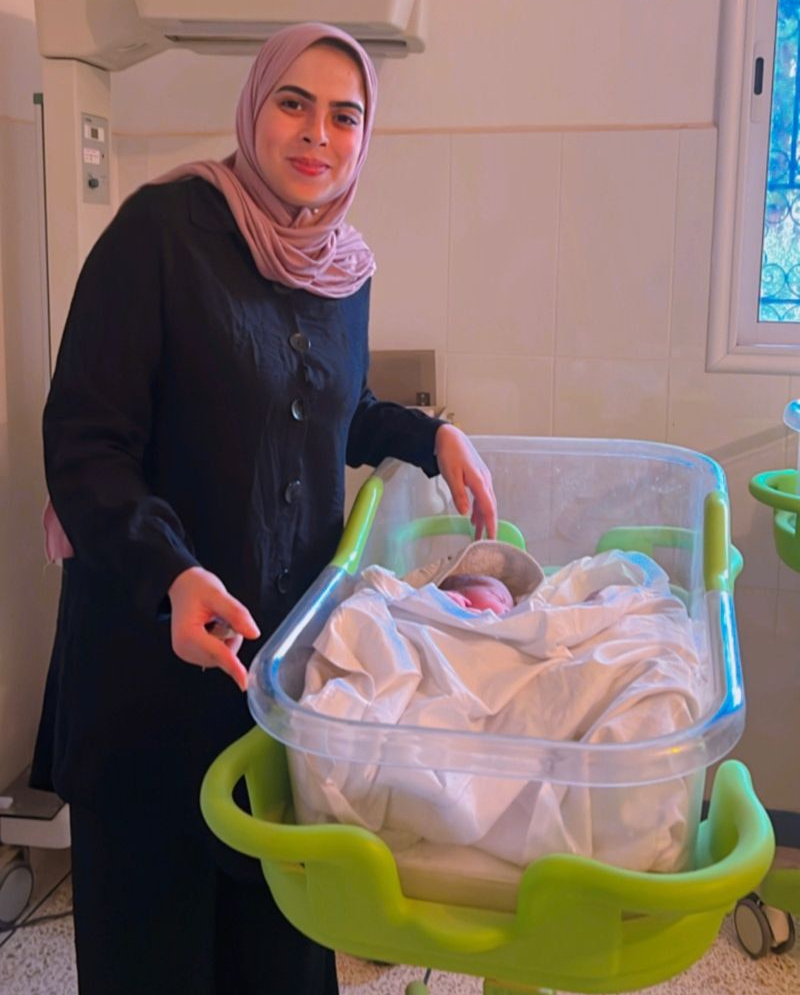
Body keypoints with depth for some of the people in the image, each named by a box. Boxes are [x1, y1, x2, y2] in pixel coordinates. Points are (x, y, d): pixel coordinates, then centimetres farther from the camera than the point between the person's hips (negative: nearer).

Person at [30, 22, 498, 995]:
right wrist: (172, 576, -30)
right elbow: (83, 441, -17)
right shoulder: (161, 228, -14)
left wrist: (432, 434, 5)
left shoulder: (344, 267, 6)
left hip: (296, 628, 6)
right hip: (153, 639, -5)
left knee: (283, 913, 18)